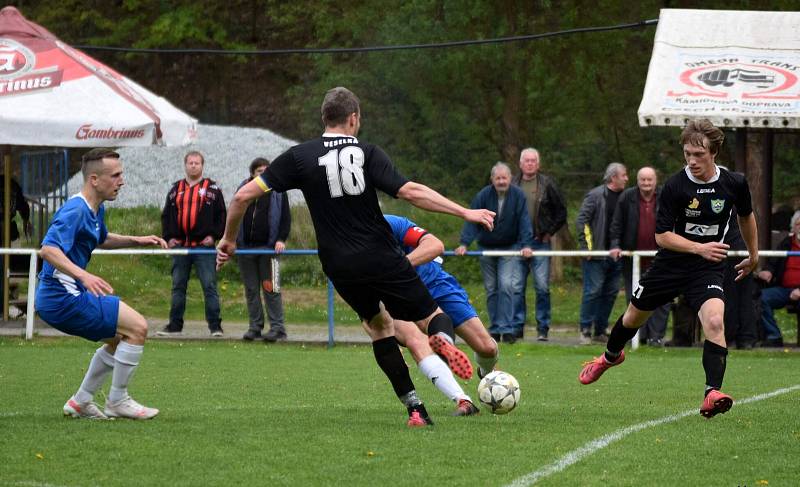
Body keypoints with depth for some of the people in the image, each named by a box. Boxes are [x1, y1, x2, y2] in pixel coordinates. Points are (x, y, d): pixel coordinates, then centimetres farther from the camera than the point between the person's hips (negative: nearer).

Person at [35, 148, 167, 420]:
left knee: (120, 338, 21)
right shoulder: (76, 211, -20)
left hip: (62, 296, 11)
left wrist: (138, 241, 20)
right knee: (137, 327, -11)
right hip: (63, 297, -11)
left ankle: (81, 402, 23)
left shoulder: (96, 209, 12)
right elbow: (48, 249, -34)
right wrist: (84, 275, -46)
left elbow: (102, 240, 33)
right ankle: (117, 401, 0)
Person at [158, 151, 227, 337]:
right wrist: (168, 237, 4)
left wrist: (214, 235, -7)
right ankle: (175, 325, 13)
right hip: (180, 246, 3)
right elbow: (166, 215, 16)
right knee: (178, 287, 7)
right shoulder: (176, 189, 14)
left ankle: (215, 326, -4)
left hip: (204, 246, -3)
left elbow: (221, 215, 4)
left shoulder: (212, 189, 5)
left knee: (209, 286, -6)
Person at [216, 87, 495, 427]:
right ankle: (443, 338, -30)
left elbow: (245, 195, -1)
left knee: (380, 325, 24)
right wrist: (466, 213, -11)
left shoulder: (300, 157, 1)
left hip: (340, 268, 2)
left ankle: (415, 408, 13)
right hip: (382, 257, -2)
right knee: (433, 317, 9)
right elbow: (411, 192, -15)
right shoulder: (367, 154, -4)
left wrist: (229, 239, 14)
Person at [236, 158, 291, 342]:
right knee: (251, 289, 5)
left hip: (268, 247, -3)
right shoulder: (243, 190, 11)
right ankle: (255, 326, 11)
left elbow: (285, 218, 3)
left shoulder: (277, 191, 3)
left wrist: (281, 239, -9)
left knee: (270, 288, -6)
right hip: (245, 247, 3)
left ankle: (277, 327, -3)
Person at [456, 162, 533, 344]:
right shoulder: (483, 196, -9)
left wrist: (526, 245, -23)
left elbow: (524, 222, -12)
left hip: (510, 248, -2)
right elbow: (472, 221, -12)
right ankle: (495, 329, 13)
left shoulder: (518, 196, -9)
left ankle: (506, 328, -17)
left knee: (507, 286, -15)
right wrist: (464, 243, -23)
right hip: (487, 247, 2)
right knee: (491, 290, 6)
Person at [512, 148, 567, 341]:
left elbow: (561, 212, 8)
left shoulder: (547, 184, 2)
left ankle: (543, 329, 1)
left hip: (541, 242, -2)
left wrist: (549, 233, 2)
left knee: (542, 287, -4)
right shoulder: (513, 184, 5)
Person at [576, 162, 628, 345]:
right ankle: (585, 331, 0)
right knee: (593, 290, -7)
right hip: (596, 254, -6)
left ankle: (601, 330, 16)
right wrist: (587, 246, -13)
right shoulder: (595, 196, -6)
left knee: (611, 292, 8)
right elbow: (581, 220, -8)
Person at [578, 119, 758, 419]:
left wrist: (753, 255, 23)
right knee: (634, 316, 19)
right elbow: (661, 235, -18)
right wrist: (700, 248, -30)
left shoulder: (734, 184, -10)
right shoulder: (675, 186, -18)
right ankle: (610, 357, 52)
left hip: (708, 270, -1)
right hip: (670, 265, 1)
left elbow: (746, 216, 13)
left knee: (714, 322, -27)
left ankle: (713, 394, -30)